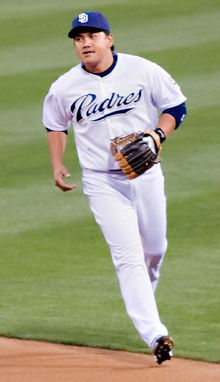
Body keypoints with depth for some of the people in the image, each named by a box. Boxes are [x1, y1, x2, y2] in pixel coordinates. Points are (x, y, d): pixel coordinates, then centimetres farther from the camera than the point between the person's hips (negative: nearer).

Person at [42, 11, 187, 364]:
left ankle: (140, 298, 46)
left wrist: (158, 134, -15)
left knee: (154, 248, 13)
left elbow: (176, 106, 2)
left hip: (146, 174, 2)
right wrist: (57, 165, 2)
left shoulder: (144, 71, -7)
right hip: (102, 182, -1)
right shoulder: (65, 87, -4)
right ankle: (155, 335, -16)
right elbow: (56, 124, 14)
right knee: (129, 256, -11)